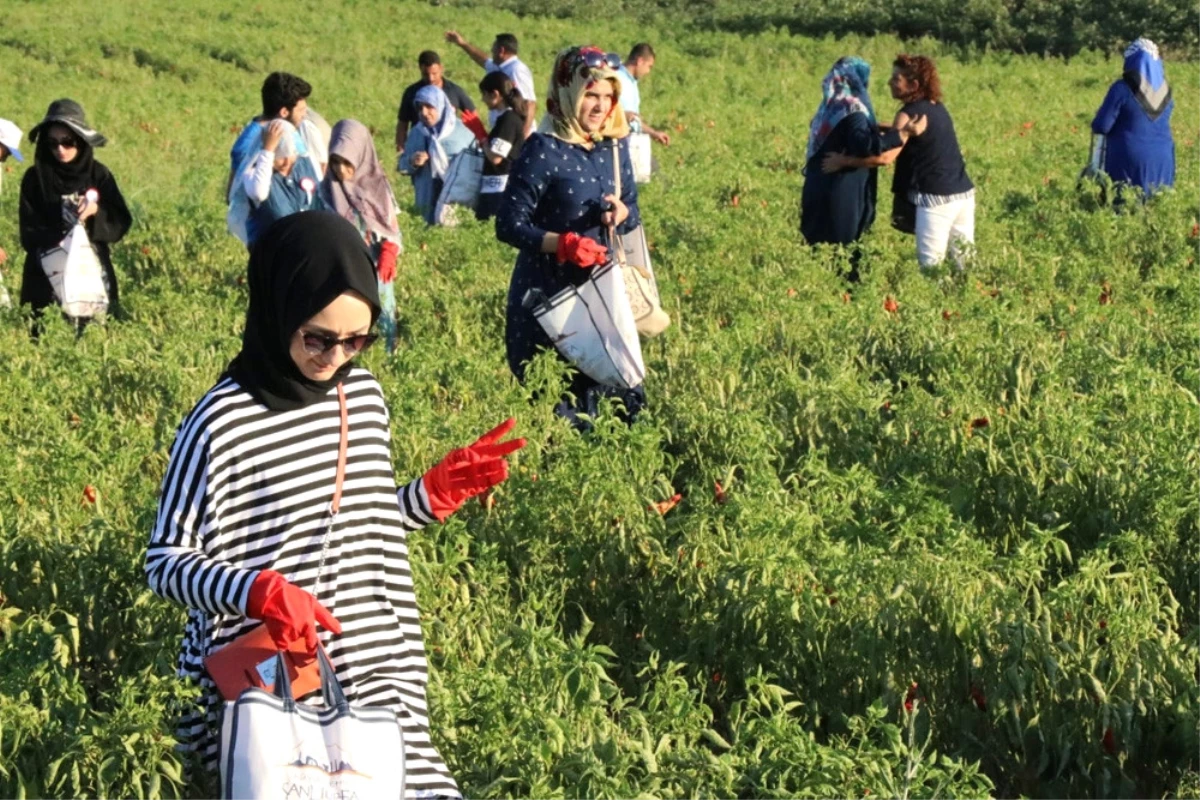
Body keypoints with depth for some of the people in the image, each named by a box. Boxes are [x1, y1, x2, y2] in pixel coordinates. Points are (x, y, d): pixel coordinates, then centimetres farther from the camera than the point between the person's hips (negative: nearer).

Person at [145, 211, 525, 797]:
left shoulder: (364, 395, 6)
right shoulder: (221, 424, -13)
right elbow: (166, 561, -9)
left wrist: (437, 492, 3)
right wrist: (260, 590, -25)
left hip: (379, 678, 5)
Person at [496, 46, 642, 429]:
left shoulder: (614, 147, 5)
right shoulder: (543, 151, -14)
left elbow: (633, 216, 14)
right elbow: (509, 225, -15)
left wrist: (622, 213, -10)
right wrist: (564, 244, -26)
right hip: (547, 297, -6)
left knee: (625, 397, 9)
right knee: (559, 402, 2)